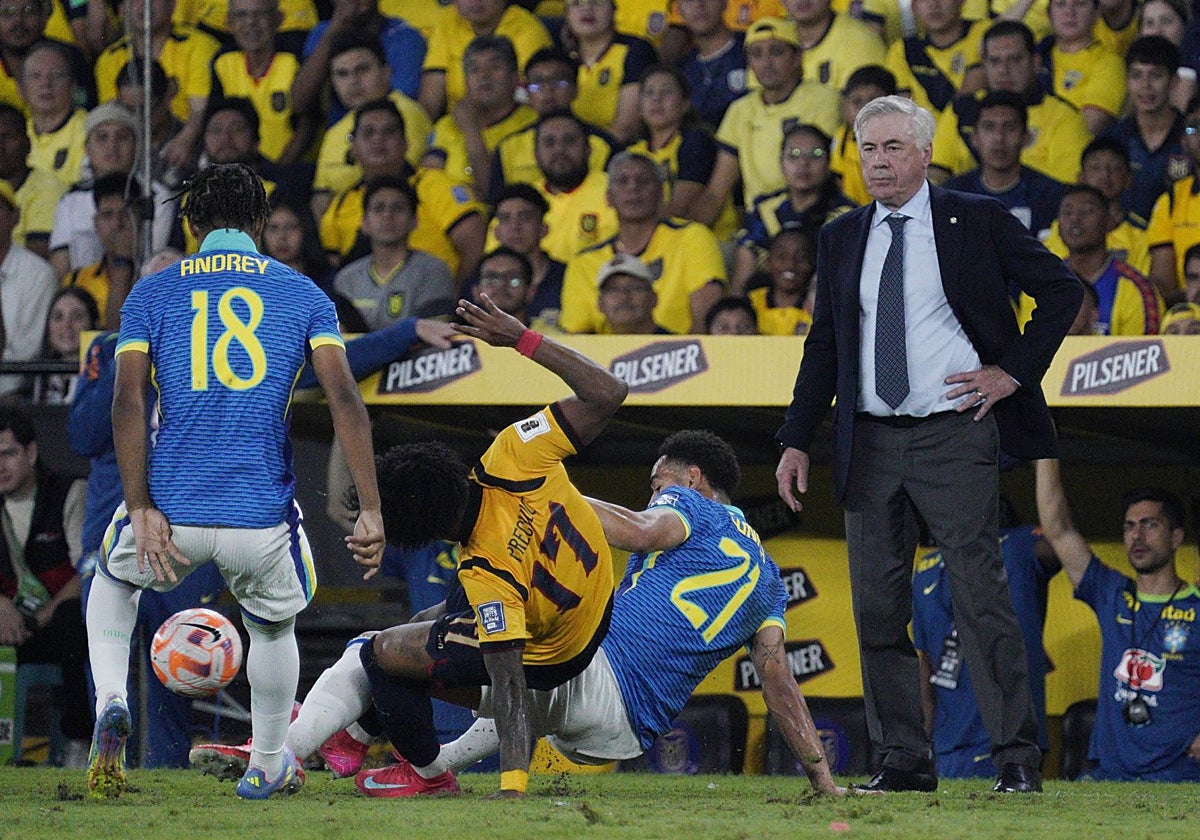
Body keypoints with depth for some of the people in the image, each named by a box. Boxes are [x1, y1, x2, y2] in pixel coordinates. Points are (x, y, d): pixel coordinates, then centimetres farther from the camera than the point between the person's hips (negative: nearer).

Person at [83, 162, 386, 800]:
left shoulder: (151, 294, 8)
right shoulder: (301, 293, 8)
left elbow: (126, 401, -6)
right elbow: (345, 399, -4)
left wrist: (142, 511, -8)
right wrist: (371, 511, -7)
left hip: (172, 509, 0)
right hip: (262, 516, 0)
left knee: (112, 579, 33)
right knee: (274, 627, 30)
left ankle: (110, 704, 10)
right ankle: (268, 767, 42)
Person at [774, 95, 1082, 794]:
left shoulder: (976, 221, 0)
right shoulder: (841, 238, 11)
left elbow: (1062, 289, 4)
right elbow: (825, 345, 15)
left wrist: (1015, 371, -3)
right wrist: (797, 441, 9)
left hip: (954, 434, -4)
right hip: (871, 441, 4)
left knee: (982, 597, -7)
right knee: (878, 606, 2)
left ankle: (1018, 756, -3)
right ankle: (905, 760, 9)